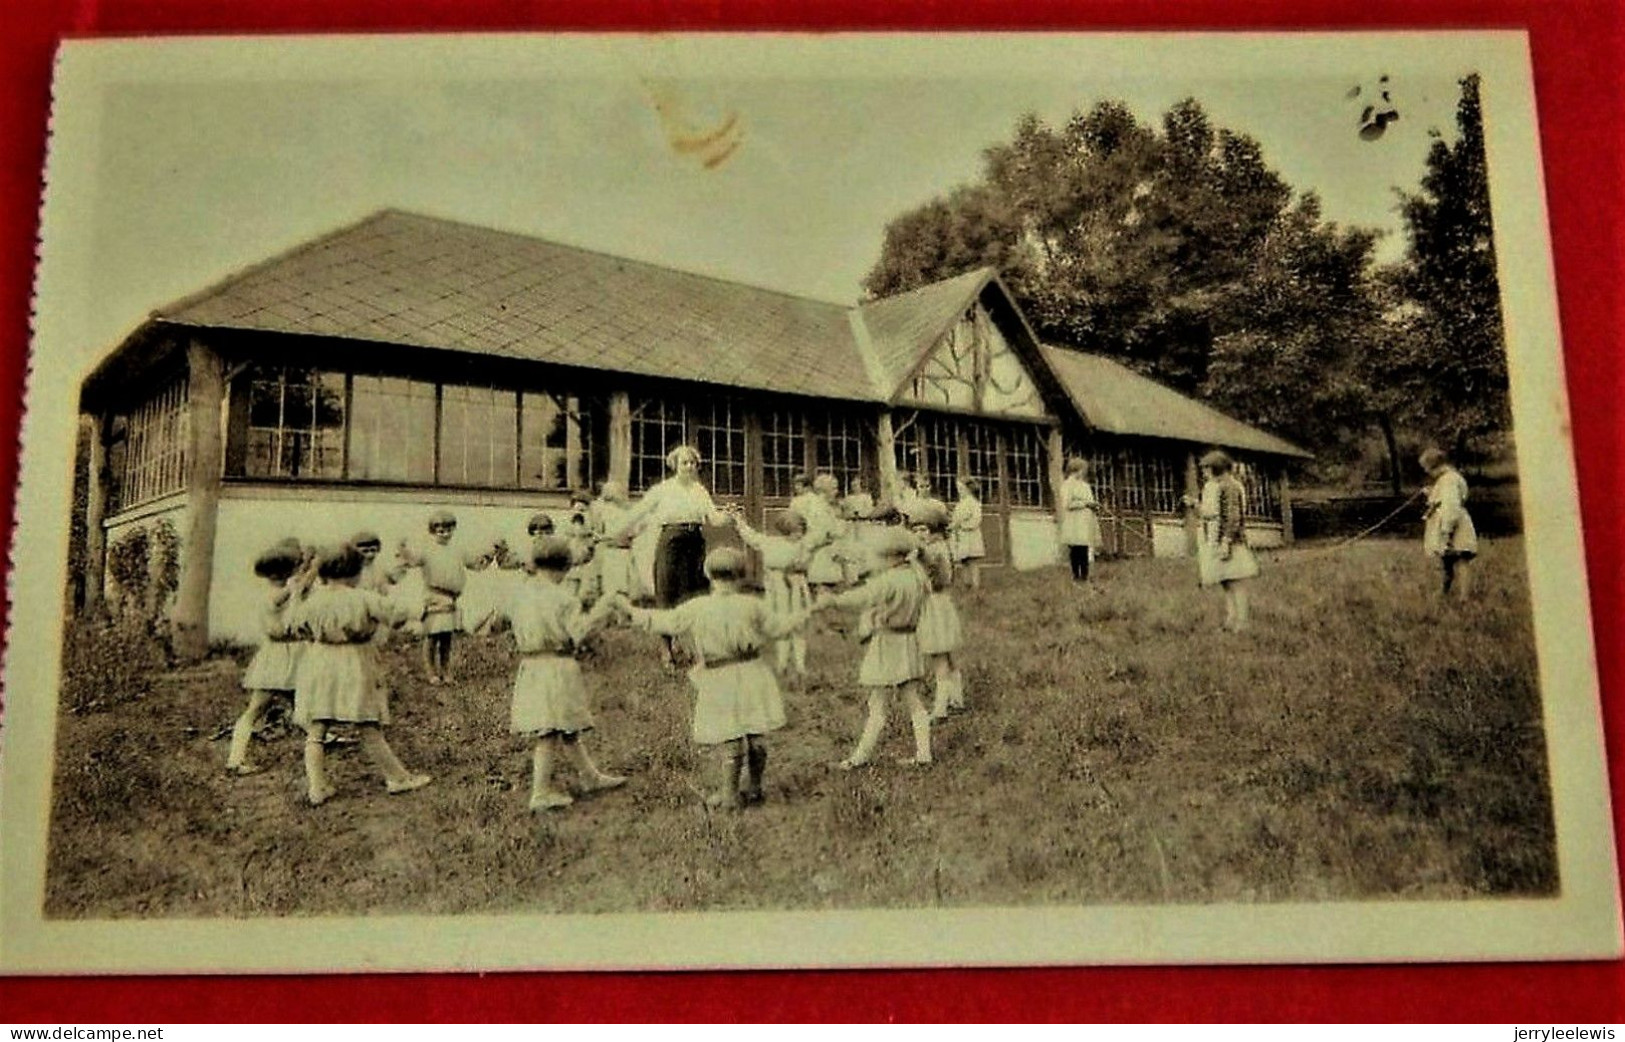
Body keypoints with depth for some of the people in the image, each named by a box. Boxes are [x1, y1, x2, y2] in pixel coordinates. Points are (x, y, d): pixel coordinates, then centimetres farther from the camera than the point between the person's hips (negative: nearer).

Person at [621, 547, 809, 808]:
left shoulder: (696, 609, -8)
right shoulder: (752, 605, -5)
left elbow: (665, 622, 1)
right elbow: (777, 626, 6)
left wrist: (633, 612, 15)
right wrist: (806, 613, 23)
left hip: (719, 681, -2)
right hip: (751, 676, 2)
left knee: (727, 738, 6)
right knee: (756, 736, 13)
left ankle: (729, 794, 9)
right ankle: (753, 788, 23)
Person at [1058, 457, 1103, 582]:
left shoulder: (1084, 485, 21)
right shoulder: (1068, 484, -5)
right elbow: (1067, 504, -14)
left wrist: (1094, 505, 9)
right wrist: (1086, 503, -13)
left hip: (1086, 523, 7)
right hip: (1075, 526, -7)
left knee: (1085, 550, 3)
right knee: (1076, 549, -7)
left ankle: (1084, 574, 7)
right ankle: (1076, 574, -1)